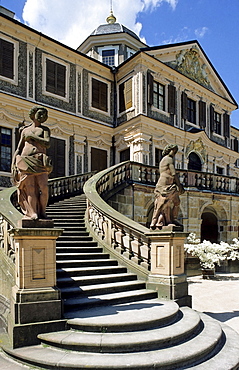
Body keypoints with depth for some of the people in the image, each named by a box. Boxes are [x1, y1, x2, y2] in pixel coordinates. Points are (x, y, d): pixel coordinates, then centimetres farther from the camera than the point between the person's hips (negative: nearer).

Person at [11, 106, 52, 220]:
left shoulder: (45, 129, 18)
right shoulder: (25, 130, 22)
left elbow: (47, 144, -2)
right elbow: (18, 149, 20)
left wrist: (32, 136, -1)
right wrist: (13, 165, 10)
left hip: (40, 161, -1)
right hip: (25, 161, 1)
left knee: (44, 188, -14)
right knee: (30, 189, -8)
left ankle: (42, 212, 0)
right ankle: (32, 214, -4)